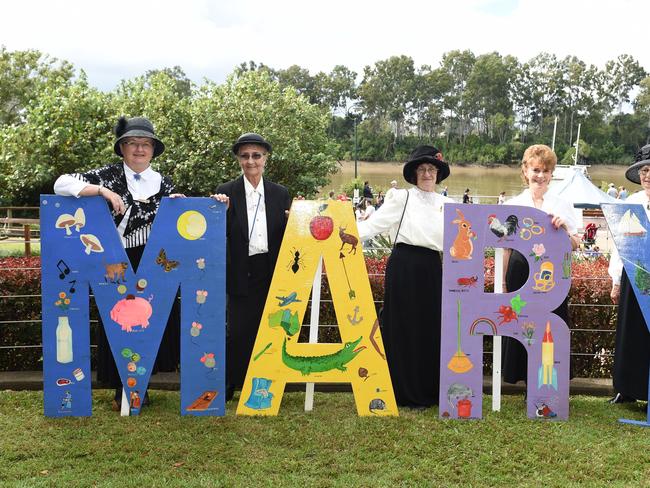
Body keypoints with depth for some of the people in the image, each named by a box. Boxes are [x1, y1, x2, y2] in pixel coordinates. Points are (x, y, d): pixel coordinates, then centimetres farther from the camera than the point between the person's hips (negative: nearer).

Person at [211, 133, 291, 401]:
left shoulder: (280, 194, 9)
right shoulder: (226, 192, 1)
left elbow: (287, 235, 10)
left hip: (272, 273, 2)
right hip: (241, 274, -2)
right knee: (239, 330, -1)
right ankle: (228, 386, 14)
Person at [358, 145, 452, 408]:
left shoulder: (446, 204, 15)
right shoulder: (402, 197, 1)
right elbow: (374, 224, -6)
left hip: (432, 269, 4)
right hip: (404, 266, -4)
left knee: (431, 328, 7)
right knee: (403, 327, 1)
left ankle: (429, 390, 20)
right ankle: (406, 393, 11)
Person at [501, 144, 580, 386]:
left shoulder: (562, 206, 9)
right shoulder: (513, 205, 6)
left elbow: (575, 246, 6)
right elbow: (505, 247, 7)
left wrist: (563, 228, -14)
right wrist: (503, 282, 4)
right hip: (521, 273, 0)